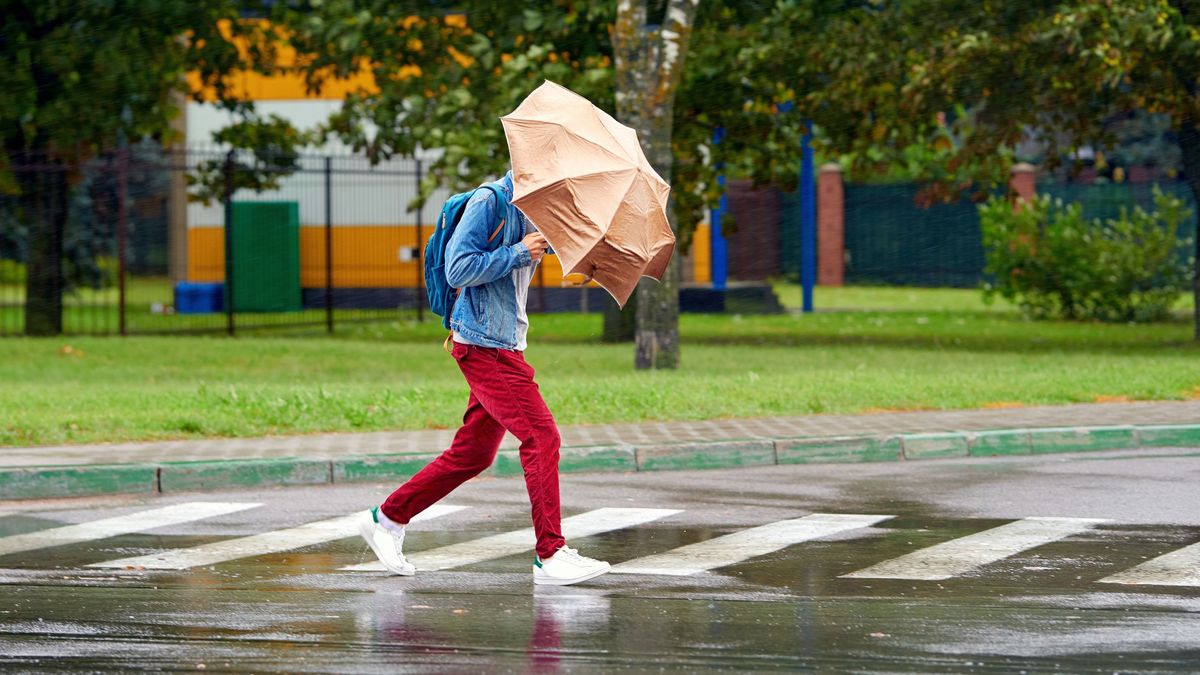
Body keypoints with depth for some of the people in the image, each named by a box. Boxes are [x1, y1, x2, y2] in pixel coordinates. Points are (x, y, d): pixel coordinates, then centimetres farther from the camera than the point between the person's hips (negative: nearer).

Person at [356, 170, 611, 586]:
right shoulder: (489, 202, -12)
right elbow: (458, 269, -17)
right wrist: (518, 254, -20)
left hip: (506, 345, 10)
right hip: (484, 345, -10)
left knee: (473, 453, 14)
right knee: (540, 436, -14)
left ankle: (387, 519, 24)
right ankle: (551, 556, -14)